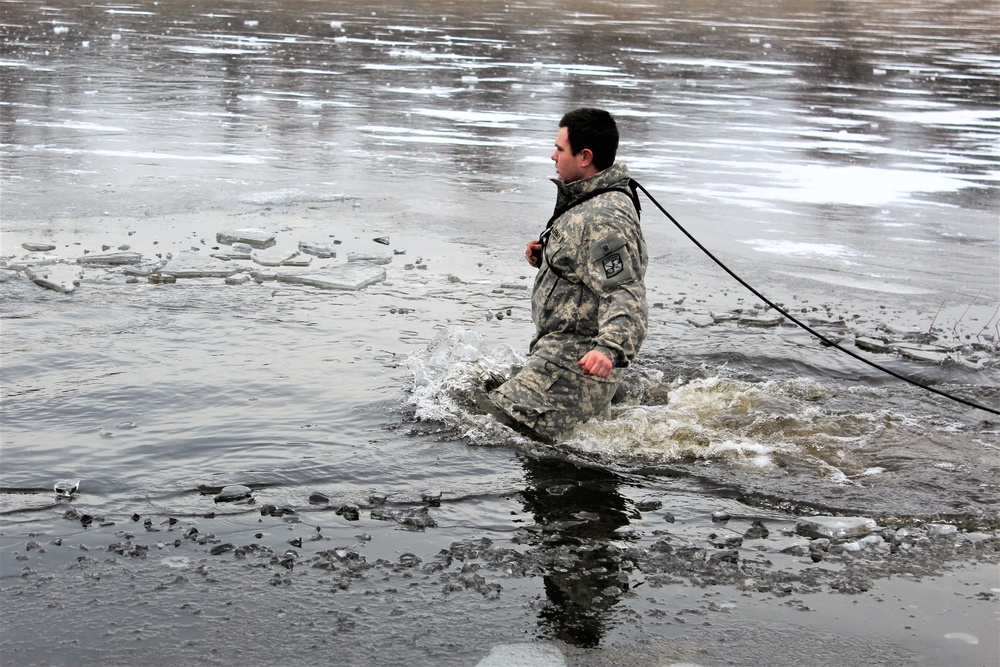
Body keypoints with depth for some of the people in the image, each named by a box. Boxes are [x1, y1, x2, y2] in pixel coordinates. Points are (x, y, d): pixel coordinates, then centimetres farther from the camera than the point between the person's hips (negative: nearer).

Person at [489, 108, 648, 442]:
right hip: (563, 352, 11)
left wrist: (611, 347, -48)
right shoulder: (590, 203, 11)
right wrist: (546, 257, 7)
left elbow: (625, 293, -31)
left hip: (576, 362, -11)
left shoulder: (605, 219, -23)